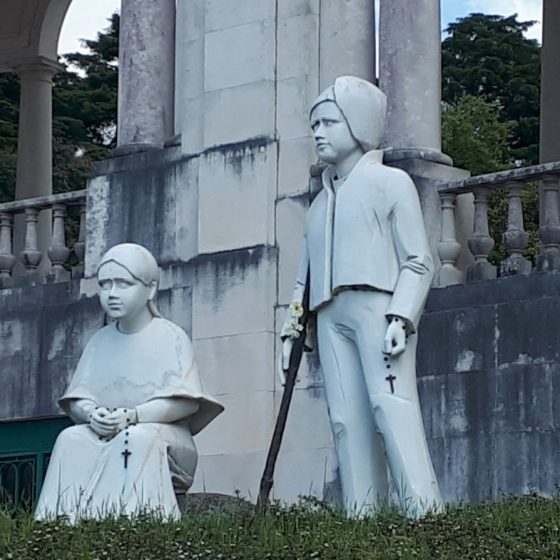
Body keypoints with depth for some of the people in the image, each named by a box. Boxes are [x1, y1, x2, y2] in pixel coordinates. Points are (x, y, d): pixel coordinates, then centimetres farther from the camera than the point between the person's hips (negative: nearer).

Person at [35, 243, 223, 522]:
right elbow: (76, 401, 11)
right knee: (71, 440, -26)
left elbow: (187, 402, -9)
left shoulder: (170, 337, 2)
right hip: (104, 435, 4)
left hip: (162, 438, -4)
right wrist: (92, 414, -15)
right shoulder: (100, 341, 17)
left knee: (137, 439, -37)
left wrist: (133, 416, -22)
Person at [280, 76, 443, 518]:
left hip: (377, 305, -6)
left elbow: (418, 261, -2)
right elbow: (306, 273, 26)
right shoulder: (322, 200, 24)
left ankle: (424, 509, -26)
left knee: (390, 402, -19)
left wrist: (400, 316, -14)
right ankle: (360, 514, -5)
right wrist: (292, 326, 17)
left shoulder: (391, 183, 6)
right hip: (331, 315, 6)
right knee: (346, 416, -3)